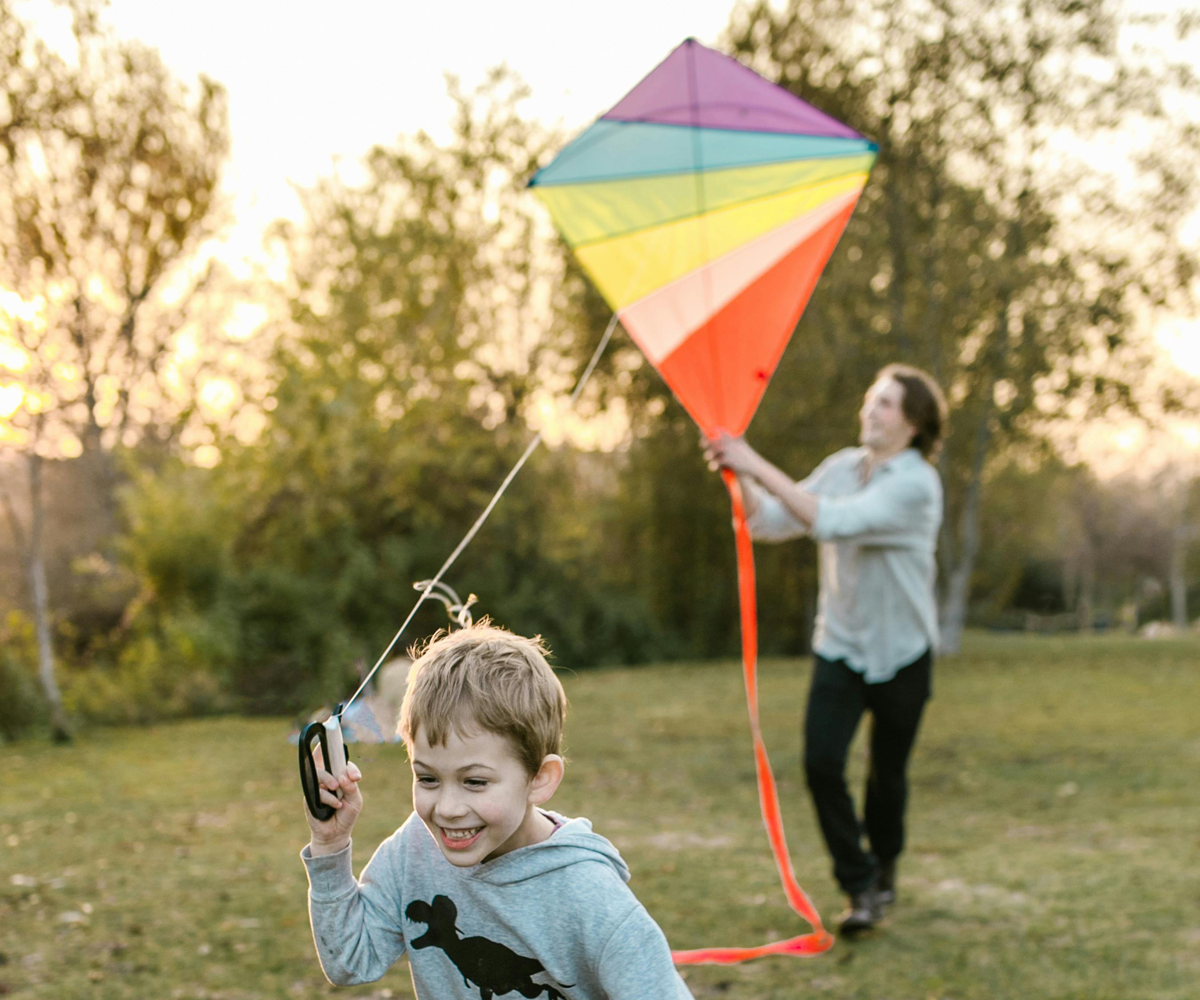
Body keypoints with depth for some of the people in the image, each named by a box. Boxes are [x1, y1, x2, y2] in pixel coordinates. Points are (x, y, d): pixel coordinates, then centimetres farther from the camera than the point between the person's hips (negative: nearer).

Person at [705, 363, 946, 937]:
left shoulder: (915, 484, -19)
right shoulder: (841, 468, 2)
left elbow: (832, 521, -32)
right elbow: (771, 524, 1)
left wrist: (760, 468, -33)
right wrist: (741, 477, -16)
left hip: (899, 652, -4)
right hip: (839, 646, 4)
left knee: (887, 774, 10)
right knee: (822, 763, -12)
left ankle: (884, 868, 38)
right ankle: (860, 887, 2)